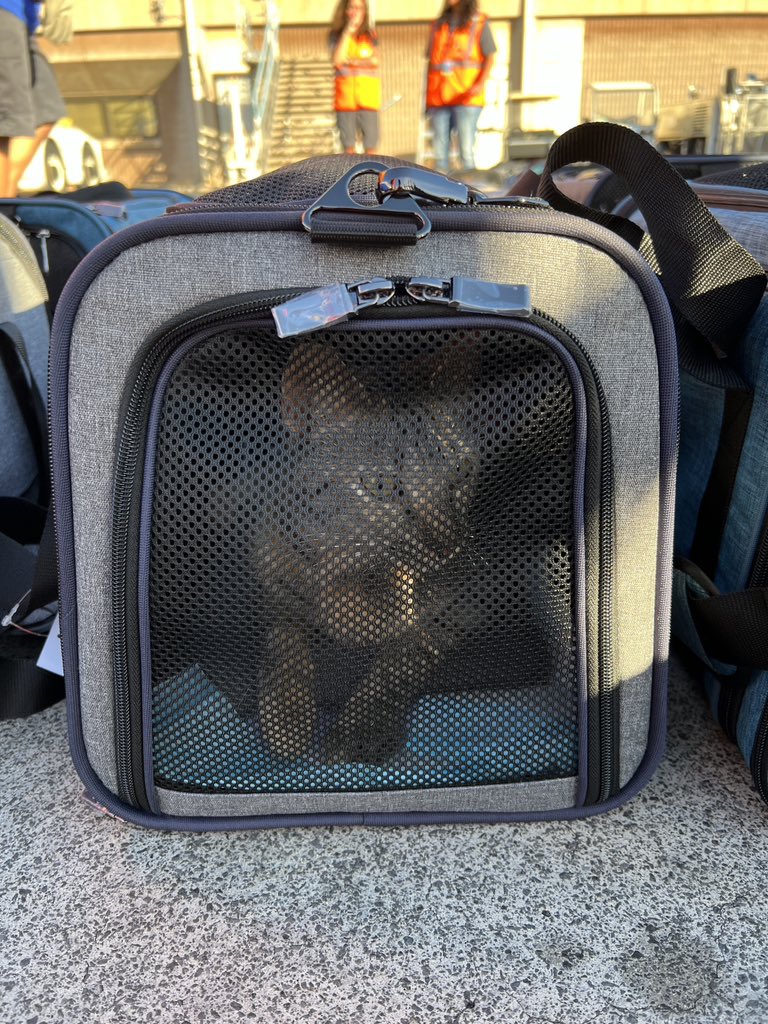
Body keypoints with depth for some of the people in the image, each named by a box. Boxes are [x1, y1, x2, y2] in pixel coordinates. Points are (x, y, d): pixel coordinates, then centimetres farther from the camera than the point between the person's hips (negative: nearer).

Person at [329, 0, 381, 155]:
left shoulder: (370, 35, 12)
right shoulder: (337, 35, 7)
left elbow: (375, 61, 0)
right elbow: (338, 60, -10)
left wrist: (352, 61, -6)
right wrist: (349, 30, -10)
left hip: (368, 96, 1)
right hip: (346, 96, -1)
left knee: (371, 145, -5)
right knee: (349, 146, 0)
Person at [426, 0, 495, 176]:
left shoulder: (479, 23, 7)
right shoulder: (438, 25, 19)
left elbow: (489, 58, 1)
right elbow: (431, 62, 19)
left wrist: (480, 84, -16)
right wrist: (427, 97, 14)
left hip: (466, 97, -4)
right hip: (438, 99, 4)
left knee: (466, 149, -10)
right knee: (440, 151, 1)